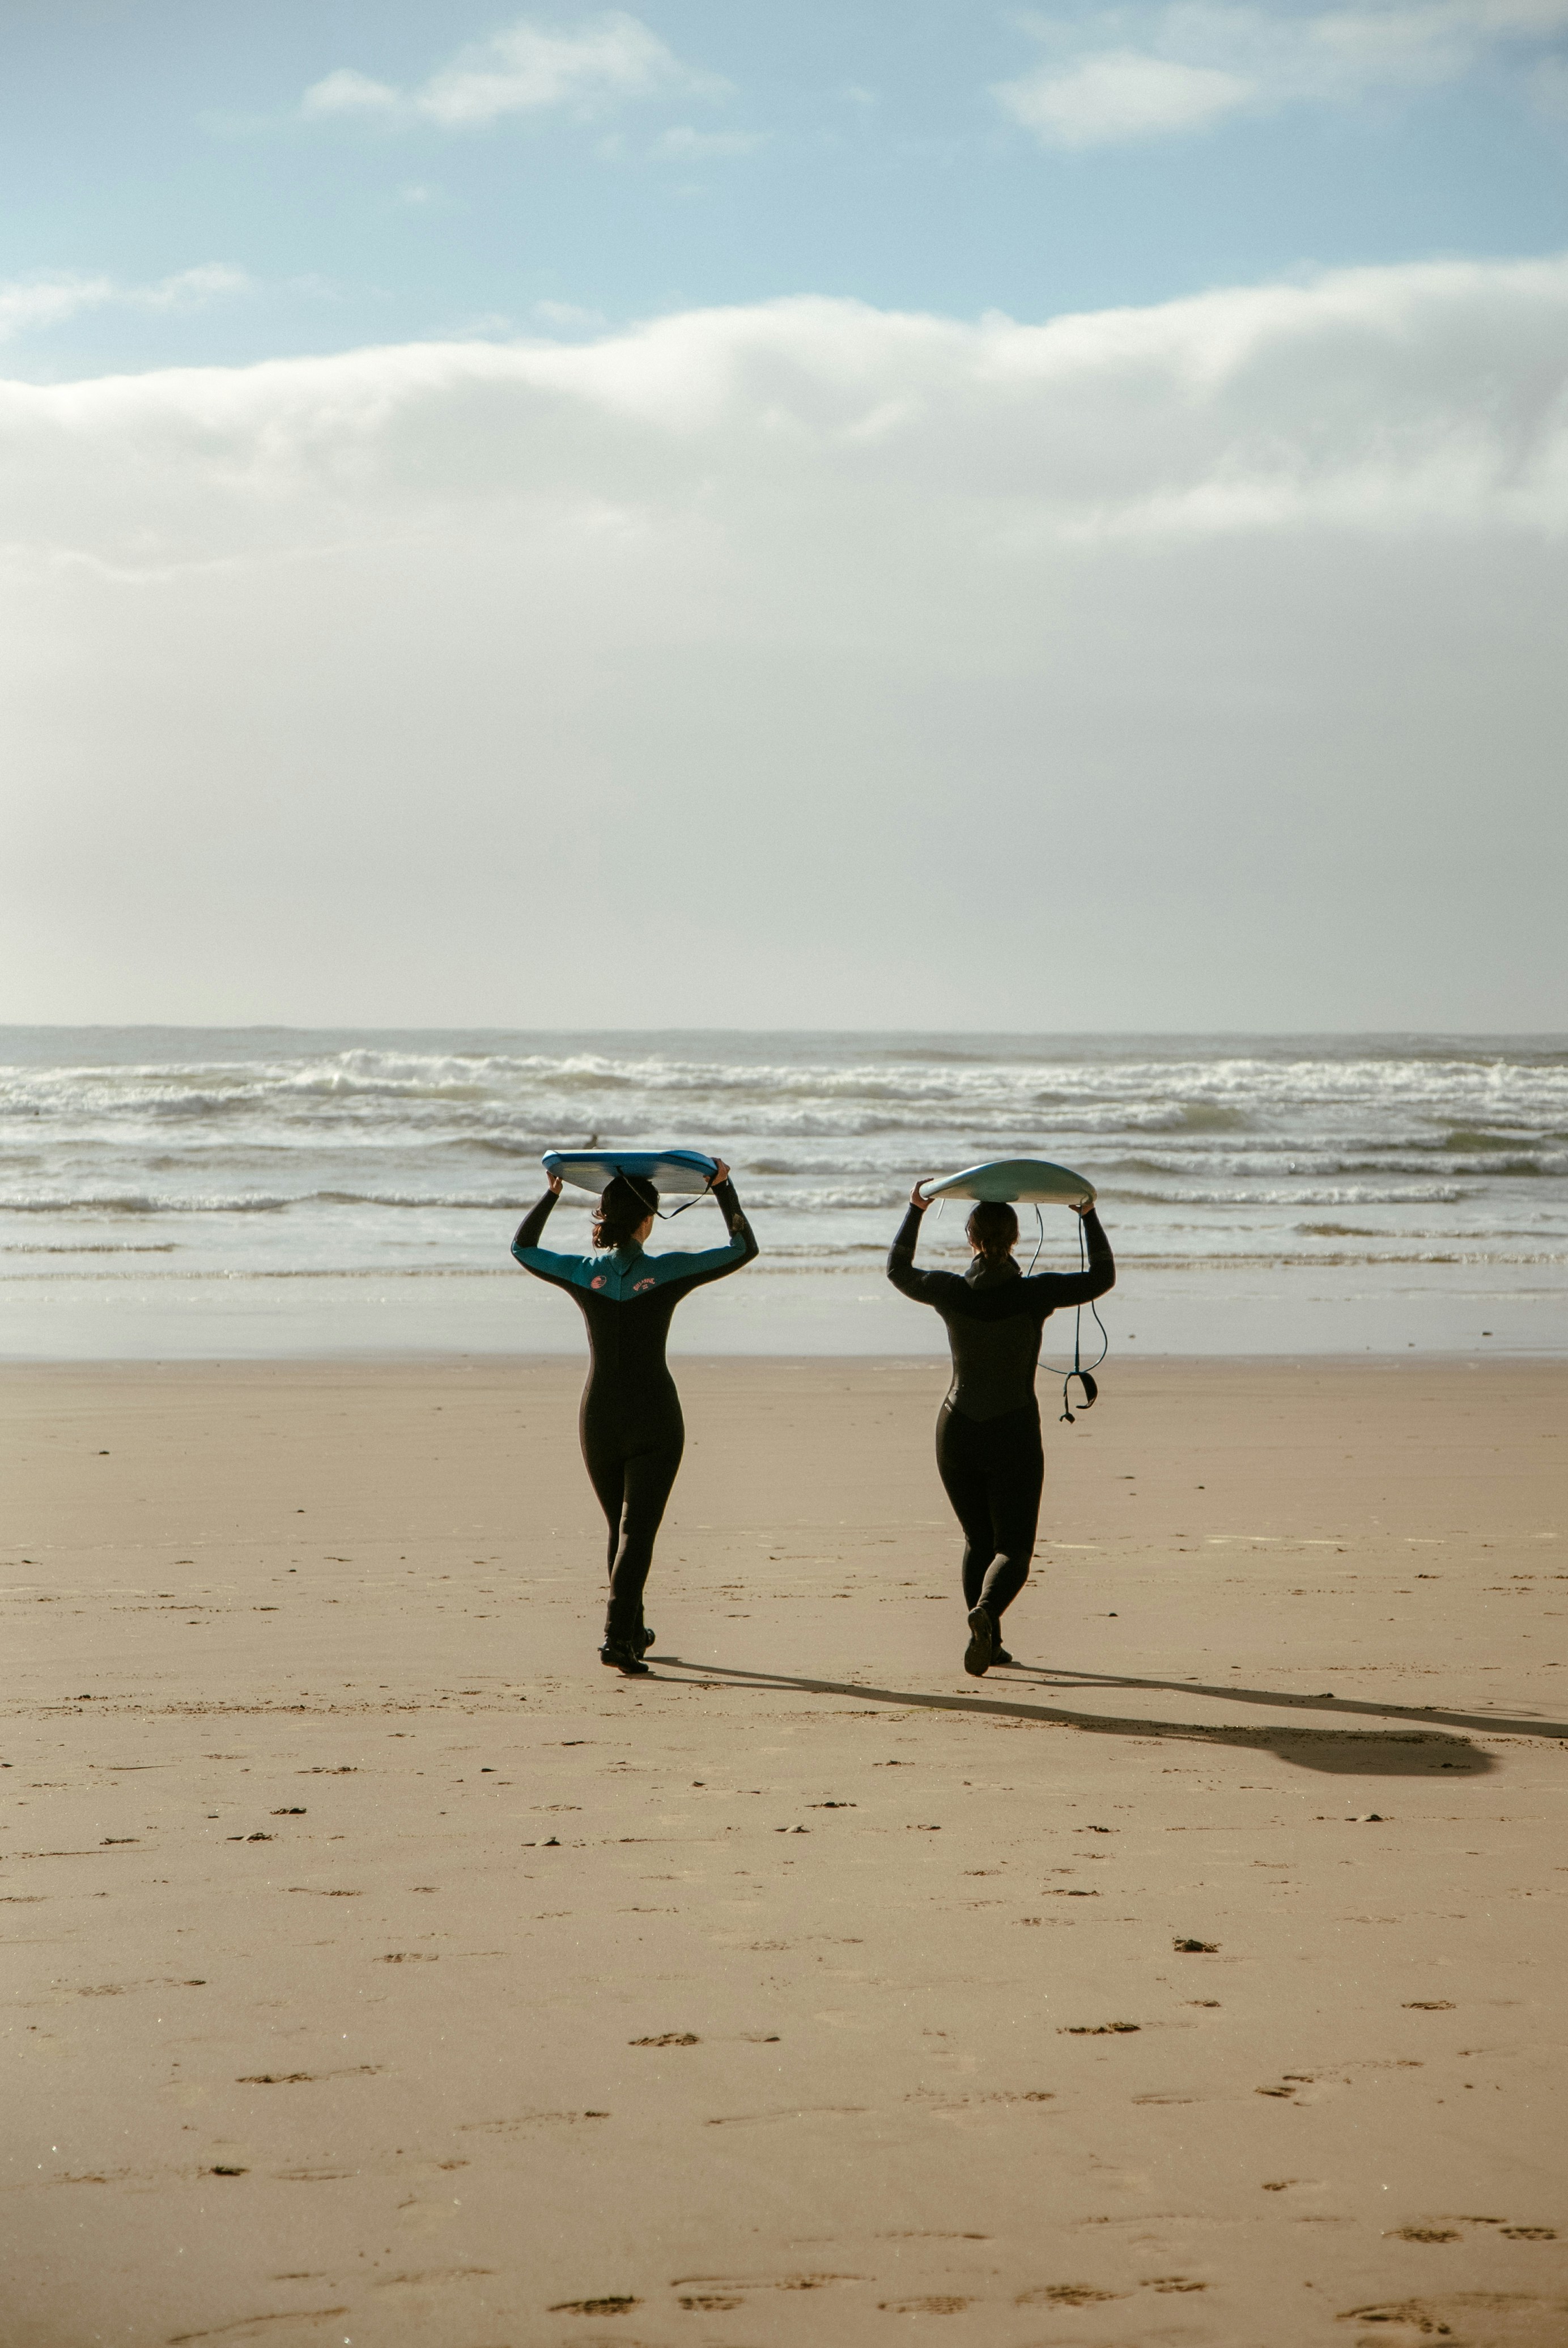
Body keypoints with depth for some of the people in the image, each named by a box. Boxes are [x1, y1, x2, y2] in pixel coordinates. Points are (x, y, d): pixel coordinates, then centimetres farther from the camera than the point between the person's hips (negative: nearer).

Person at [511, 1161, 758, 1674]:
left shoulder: (581, 1272, -5)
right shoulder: (669, 1272, -10)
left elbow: (522, 1247, 15)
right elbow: (744, 1248, 2)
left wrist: (552, 1193, 20)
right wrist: (724, 1189, 10)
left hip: (598, 1418, 3)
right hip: (654, 1419, -3)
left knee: (622, 1526, 19)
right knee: (637, 1530, -4)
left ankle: (632, 1632, 31)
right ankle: (617, 1637, -18)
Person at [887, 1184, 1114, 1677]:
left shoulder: (952, 1293, -9)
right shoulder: (1035, 1294, -13)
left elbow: (898, 1271, 12)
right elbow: (1102, 1278, 3)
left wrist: (916, 1210, 19)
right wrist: (1089, 1216, 10)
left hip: (956, 1433, 2)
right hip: (1014, 1434, -2)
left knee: (978, 1540, 21)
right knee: (1013, 1549, 3)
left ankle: (987, 1640, 20)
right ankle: (985, 1612, -27)